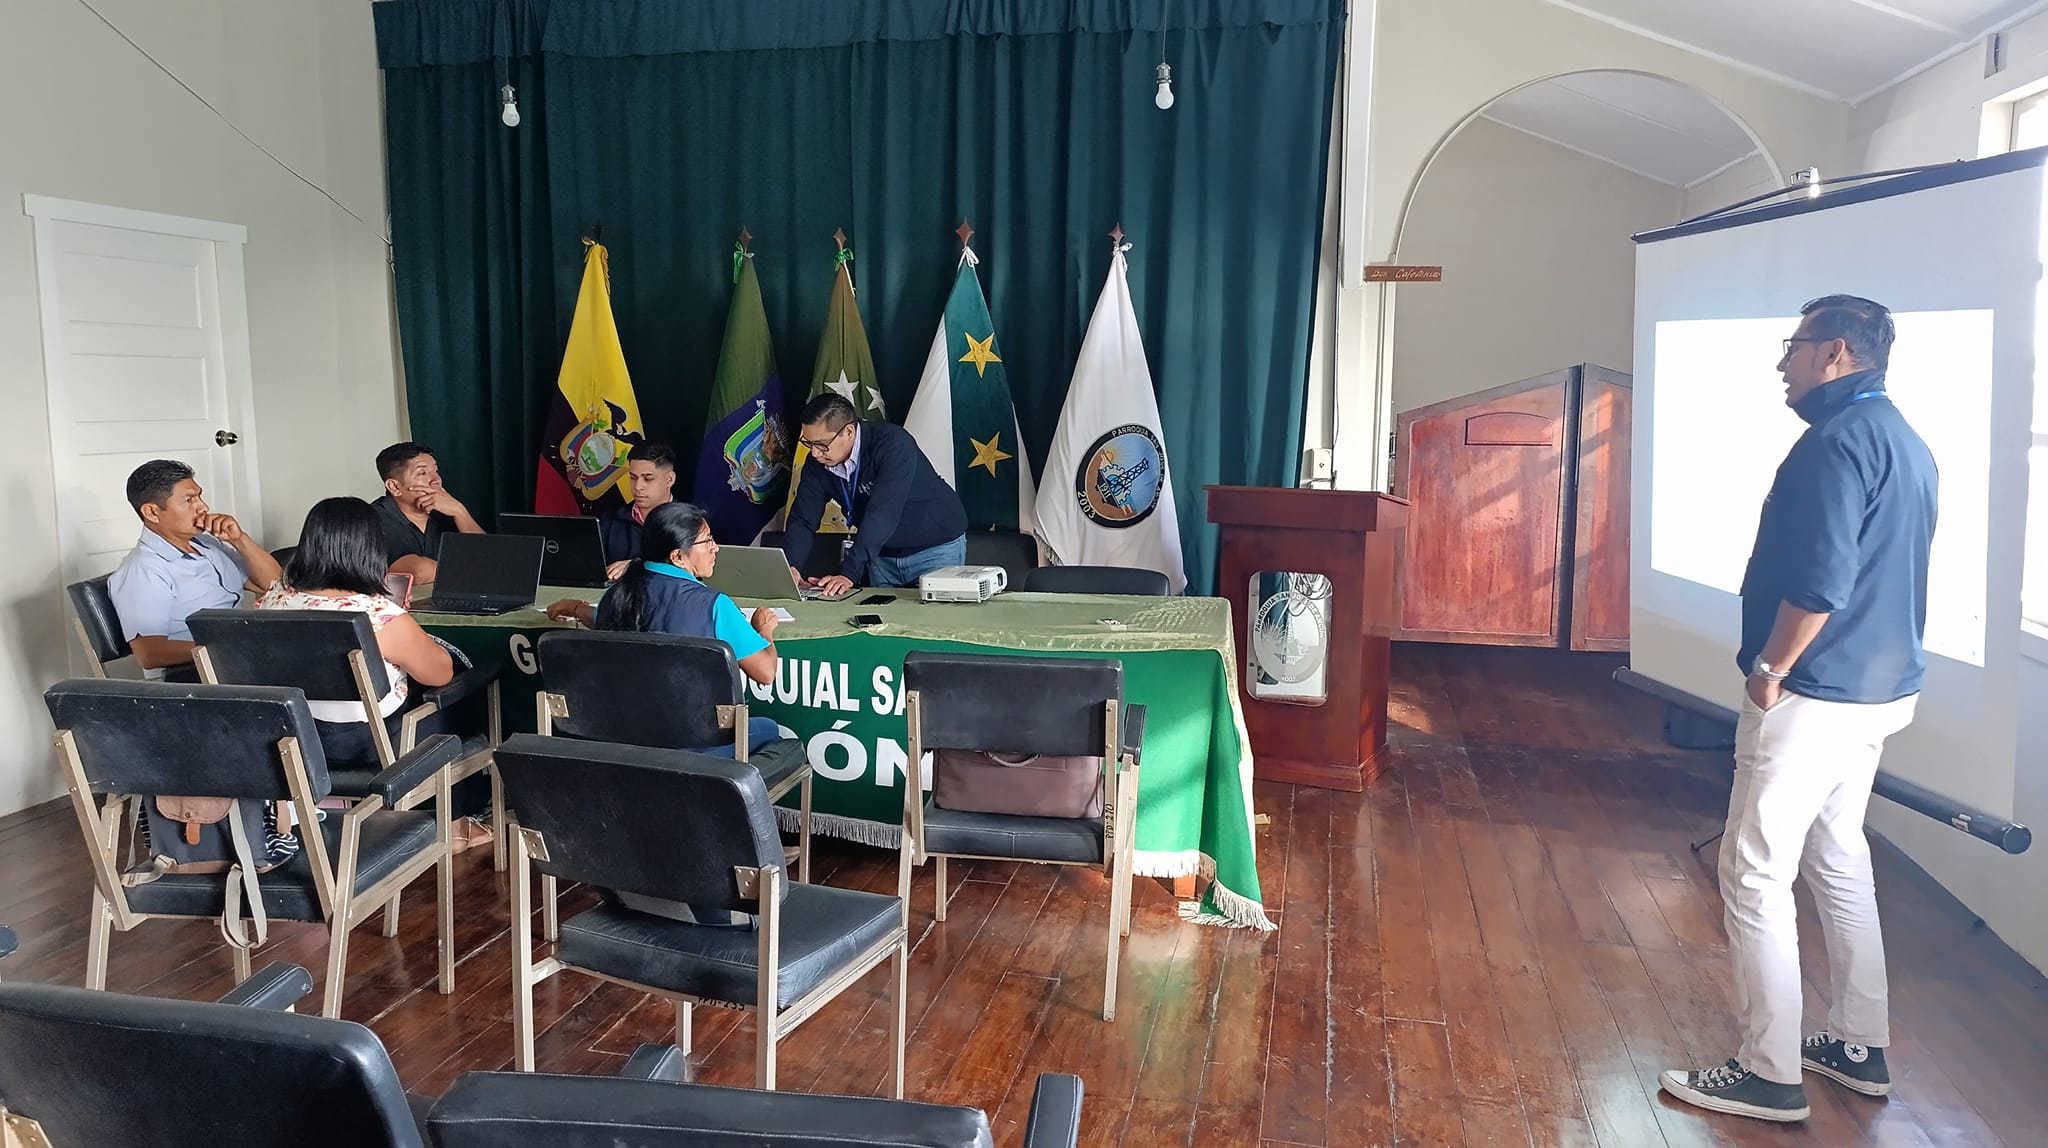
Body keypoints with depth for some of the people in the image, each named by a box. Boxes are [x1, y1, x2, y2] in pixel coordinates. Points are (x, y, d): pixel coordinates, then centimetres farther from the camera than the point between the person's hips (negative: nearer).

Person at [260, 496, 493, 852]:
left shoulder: (275, 599, -10)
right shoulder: (381, 617, -29)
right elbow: (441, 672, -13)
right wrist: (408, 634, 4)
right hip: (376, 748, -6)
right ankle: (451, 822, 41)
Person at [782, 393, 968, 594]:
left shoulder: (893, 444, -29)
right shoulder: (817, 464, -9)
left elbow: (882, 514, -37)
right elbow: (803, 519, -10)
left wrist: (849, 574, -43)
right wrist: (790, 567, -29)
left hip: (937, 548, -5)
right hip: (883, 553, 6)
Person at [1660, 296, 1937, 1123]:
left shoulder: (1839, 439, -18)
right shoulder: (1904, 440, 13)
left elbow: (1819, 581, -26)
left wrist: (1771, 671, -13)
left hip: (1814, 695, -10)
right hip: (1878, 688, 10)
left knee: (1756, 876, -3)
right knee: (1838, 860, 19)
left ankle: (1770, 1076, 5)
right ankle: (1860, 1047, 30)